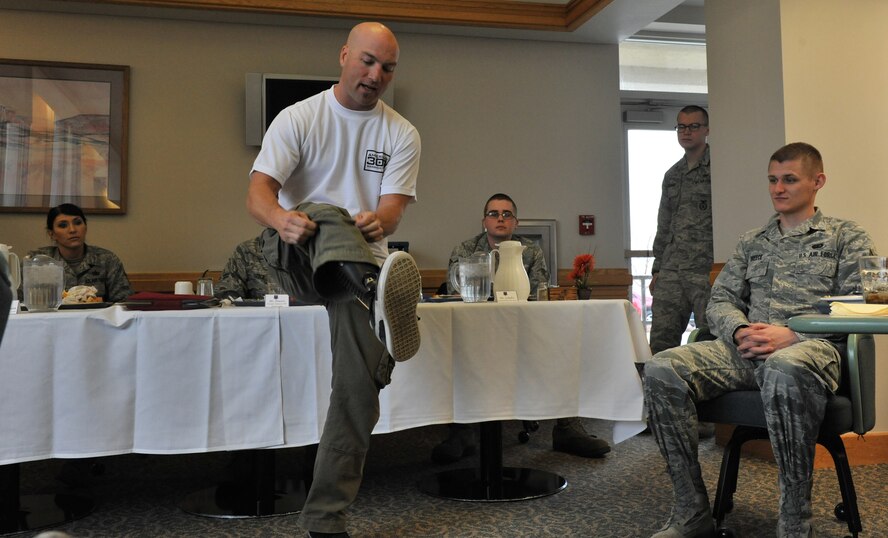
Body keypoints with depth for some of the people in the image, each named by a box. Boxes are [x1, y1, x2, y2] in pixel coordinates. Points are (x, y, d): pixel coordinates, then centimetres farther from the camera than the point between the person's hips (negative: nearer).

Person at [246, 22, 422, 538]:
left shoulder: (402, 134, 7)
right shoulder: (298, 118, 2)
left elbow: (394, 206, -6)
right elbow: (259, 190, -11)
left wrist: (378, 221, -33)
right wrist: (281, 218, -36)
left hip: (363, 260, 1)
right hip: (294, 255, -1)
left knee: (361, 382, -15)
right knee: (328, 218, -35)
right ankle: (378, 291, -64)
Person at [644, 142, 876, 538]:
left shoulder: (847, 237, 15)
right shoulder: (751, 242, 27)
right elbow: (719, 300, 19)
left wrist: (791, 334, -14)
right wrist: (740, 330, -6)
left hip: (812, 346, -4)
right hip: (748, 349, 4)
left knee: (784, 370, -43)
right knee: (662, 369, -25)